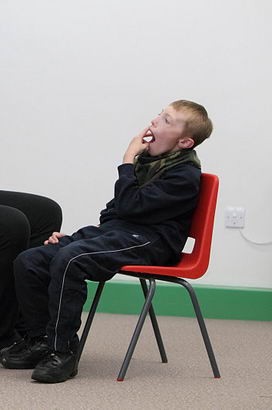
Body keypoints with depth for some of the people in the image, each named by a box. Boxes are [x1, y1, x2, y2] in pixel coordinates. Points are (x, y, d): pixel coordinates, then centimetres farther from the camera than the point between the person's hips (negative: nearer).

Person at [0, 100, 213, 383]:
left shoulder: (185, 176, -10)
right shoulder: (146, 160, 18)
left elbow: (129, 205, -19)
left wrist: (128, 161, -8)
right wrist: (73, 237, 15)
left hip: (145, 243, -9)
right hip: (111, 232, 9)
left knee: (69, 259, -33)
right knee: (28, 262, -6)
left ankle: (62, 351, -24)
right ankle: (41, 340, 7)